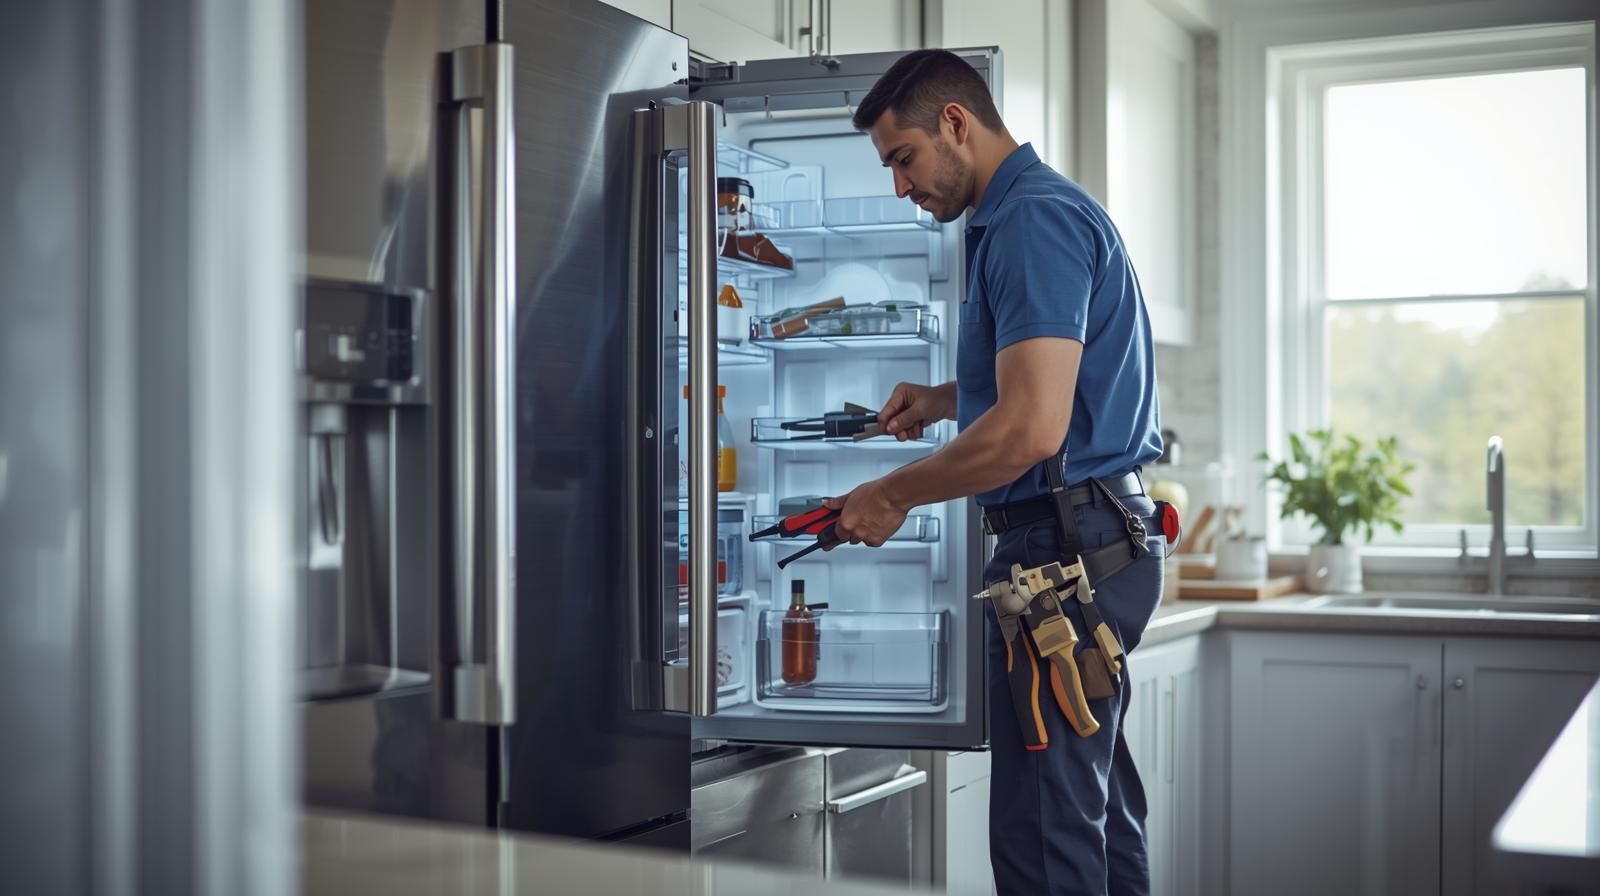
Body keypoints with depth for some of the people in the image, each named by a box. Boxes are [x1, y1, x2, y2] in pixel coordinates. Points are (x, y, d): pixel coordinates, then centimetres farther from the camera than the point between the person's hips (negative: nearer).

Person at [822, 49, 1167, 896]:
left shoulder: (1033, 222, -15)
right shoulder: (1045, 210, 19)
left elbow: (1031, 429, -25)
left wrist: (893, 495, -13)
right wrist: (946, 398, 22)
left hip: (1065, 544, -11)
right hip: (1105, 537, 11)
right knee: (1097, 808, 16)